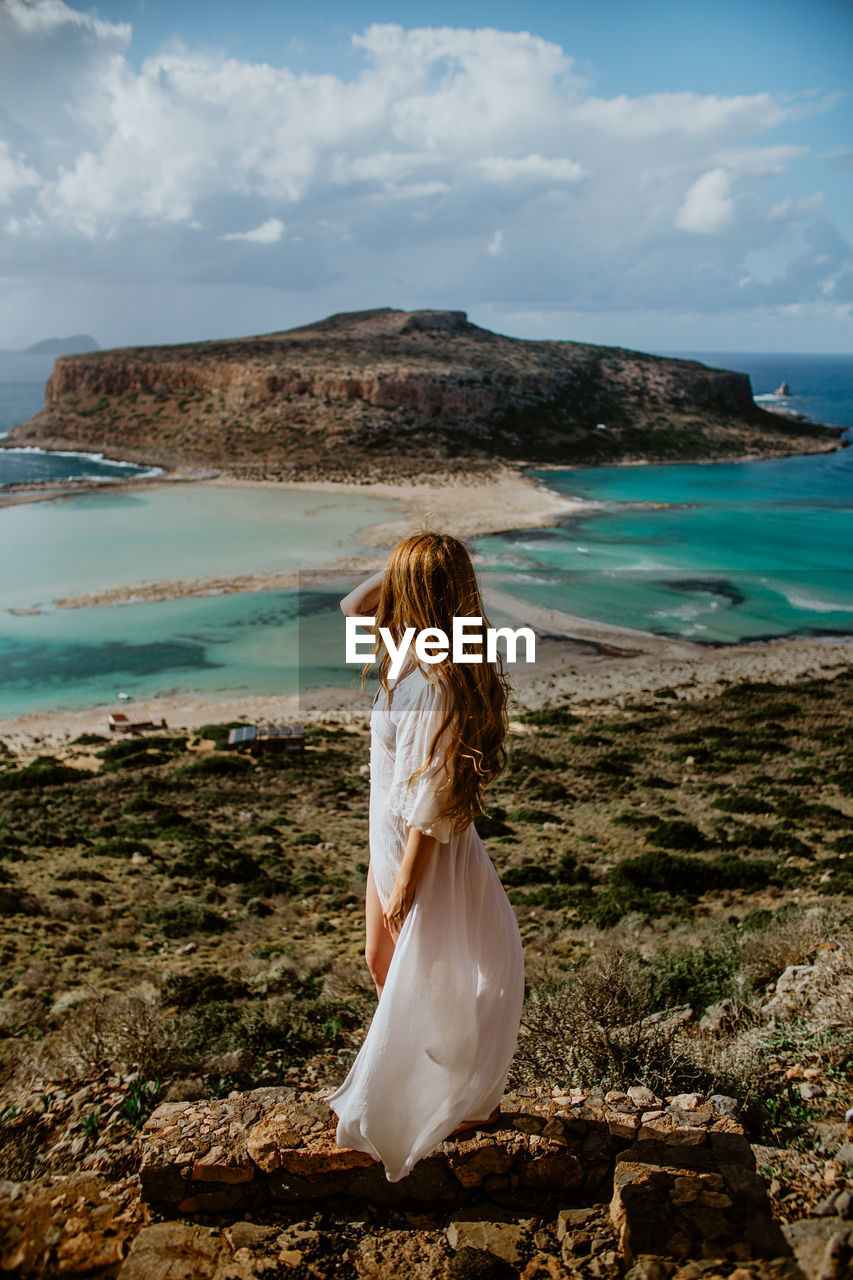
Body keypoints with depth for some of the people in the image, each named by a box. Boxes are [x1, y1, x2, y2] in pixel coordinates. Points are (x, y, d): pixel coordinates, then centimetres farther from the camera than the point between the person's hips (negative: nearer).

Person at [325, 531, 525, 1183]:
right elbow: (353, 609, 10)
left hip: (427, 852, -9)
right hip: (391, 841, 9)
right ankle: (407, 1070, 49)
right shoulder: (411, 660, -5)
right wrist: (398, 565, -5)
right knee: (383, 962, 25)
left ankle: (473, 1102, 37)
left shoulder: (433, 683, -31)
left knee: (432, 983, 13)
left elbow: (431, 798, -26)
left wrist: (406, 882, -17)